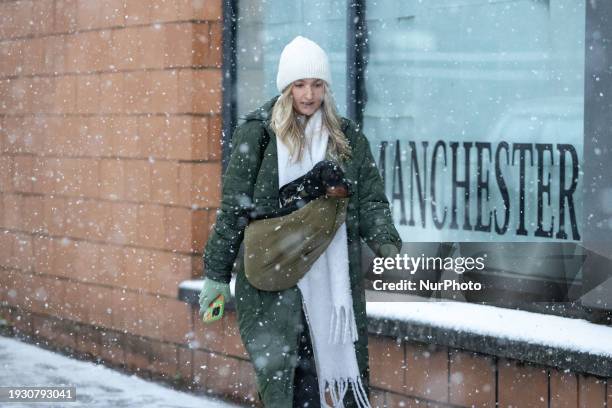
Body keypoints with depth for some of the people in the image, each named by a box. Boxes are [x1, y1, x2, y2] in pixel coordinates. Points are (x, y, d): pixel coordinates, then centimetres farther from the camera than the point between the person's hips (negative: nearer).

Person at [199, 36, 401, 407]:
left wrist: (388, 245, -10)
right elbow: (234, 207, 3)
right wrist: (217, 273, 4)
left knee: (342, 362, 2)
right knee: (277, 364, -10)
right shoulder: (257, 133, 1)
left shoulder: (348, 138, 10)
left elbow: (370, 200, 9)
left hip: (334, 276, 3)